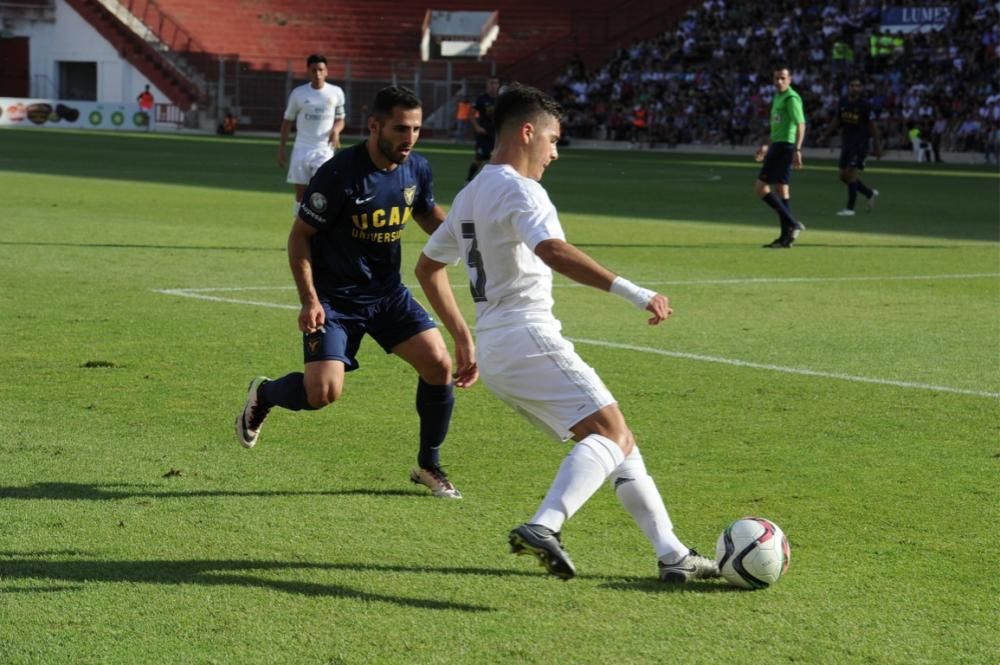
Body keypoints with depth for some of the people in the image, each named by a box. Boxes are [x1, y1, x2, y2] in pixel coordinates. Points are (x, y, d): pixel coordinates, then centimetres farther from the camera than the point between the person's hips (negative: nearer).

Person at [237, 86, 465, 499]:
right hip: (334, 296, -6)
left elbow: (430, 217, 19)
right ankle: (262, 395, 17)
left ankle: (429, 466, 13)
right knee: (323, 393, -19)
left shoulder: (417, 169, -2)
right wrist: (309, 301, -19)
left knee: (439, 364, -7)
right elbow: (299, 235, -13)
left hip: (387, 293, 6)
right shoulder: (340, 174, -22)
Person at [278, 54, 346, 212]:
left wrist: (336, 130, -12)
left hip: (324, 150, -1)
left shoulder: (336, 92, 1)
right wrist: (281, 148, 6)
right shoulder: (298, 93, 1)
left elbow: (340, 119, 11)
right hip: (301, 149, 1)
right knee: (300, 192, 4)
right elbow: (288, 121, 9)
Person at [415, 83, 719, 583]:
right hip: (529, 340, -10)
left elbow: (428, 267, 30)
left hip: (492, 351, 10)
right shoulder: (518, 189, -10)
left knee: (615, 440, 12)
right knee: (611, 431, -18)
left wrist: (462, 338, 31)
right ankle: (543, 527, -37)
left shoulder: (470, 195, 20)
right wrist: (631, 291, -34)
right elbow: (552, 251, -29)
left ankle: (672, 555, 9)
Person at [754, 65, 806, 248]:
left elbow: (800, 125, -20)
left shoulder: (791, 98, -12)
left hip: (785, 146, -10)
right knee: (781, 190, 9)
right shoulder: (779, 97, 17)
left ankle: (792, 224, -13)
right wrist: (765, 145, 32)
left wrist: (797, 150, -28)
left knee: (761, 187, -11)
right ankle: (786, 237, 11)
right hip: (778, 145, 10)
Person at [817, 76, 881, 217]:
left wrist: (877, 147, -6)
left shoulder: (865, 105, -10)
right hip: (846, 144, 7)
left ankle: (850, 208, -5)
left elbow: (872, 126, -6)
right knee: (844, 176, 7)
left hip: (860, 144, -7)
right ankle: (870, 193, 27)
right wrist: (824, 136, 13)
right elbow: (836, 121, 17)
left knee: (850, 173, -13)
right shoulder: (843, 103, 6)